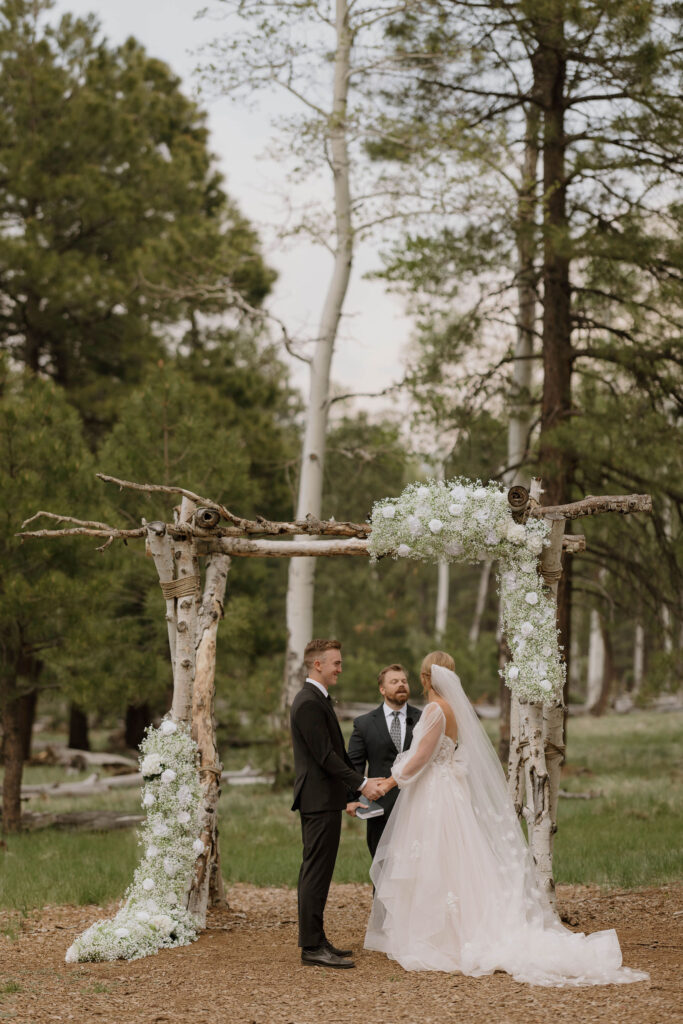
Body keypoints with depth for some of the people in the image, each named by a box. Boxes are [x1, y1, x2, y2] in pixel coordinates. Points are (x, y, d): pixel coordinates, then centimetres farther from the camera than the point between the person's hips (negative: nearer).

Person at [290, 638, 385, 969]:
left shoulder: (317, 699, 17)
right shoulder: (309, 703, -16)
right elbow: (325, 755, -20)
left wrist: (351, 792, 20)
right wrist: (361, 784, -17)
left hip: (321, 799, 11)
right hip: (320, 800, -11)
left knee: (315, 872, 13)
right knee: (317, 872, -9)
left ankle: (314, 940, 19)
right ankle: (313, 946, -8)